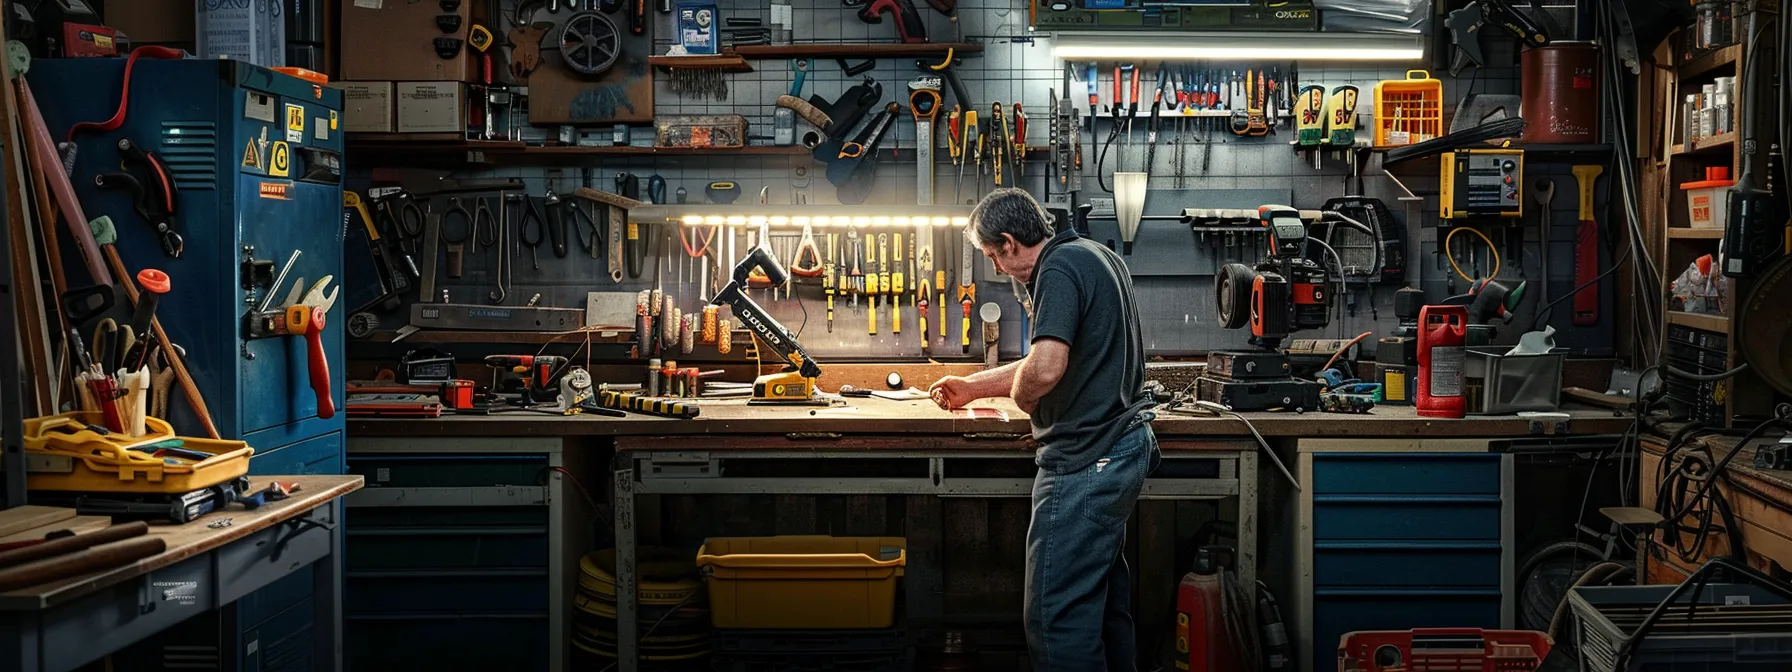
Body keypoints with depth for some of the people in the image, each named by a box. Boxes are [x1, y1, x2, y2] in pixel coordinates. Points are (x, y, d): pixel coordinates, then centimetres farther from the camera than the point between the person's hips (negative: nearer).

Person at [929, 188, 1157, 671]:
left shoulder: (1059, 269, -15)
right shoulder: (1099, 256, 16)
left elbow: (1045, 369, -29)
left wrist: (1021, 396, -7)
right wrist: (973, 387, 27)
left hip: (1086, 460, -11)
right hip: (1127, 445, 11)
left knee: (1057, 617, -7)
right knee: (1105, 594, 20)